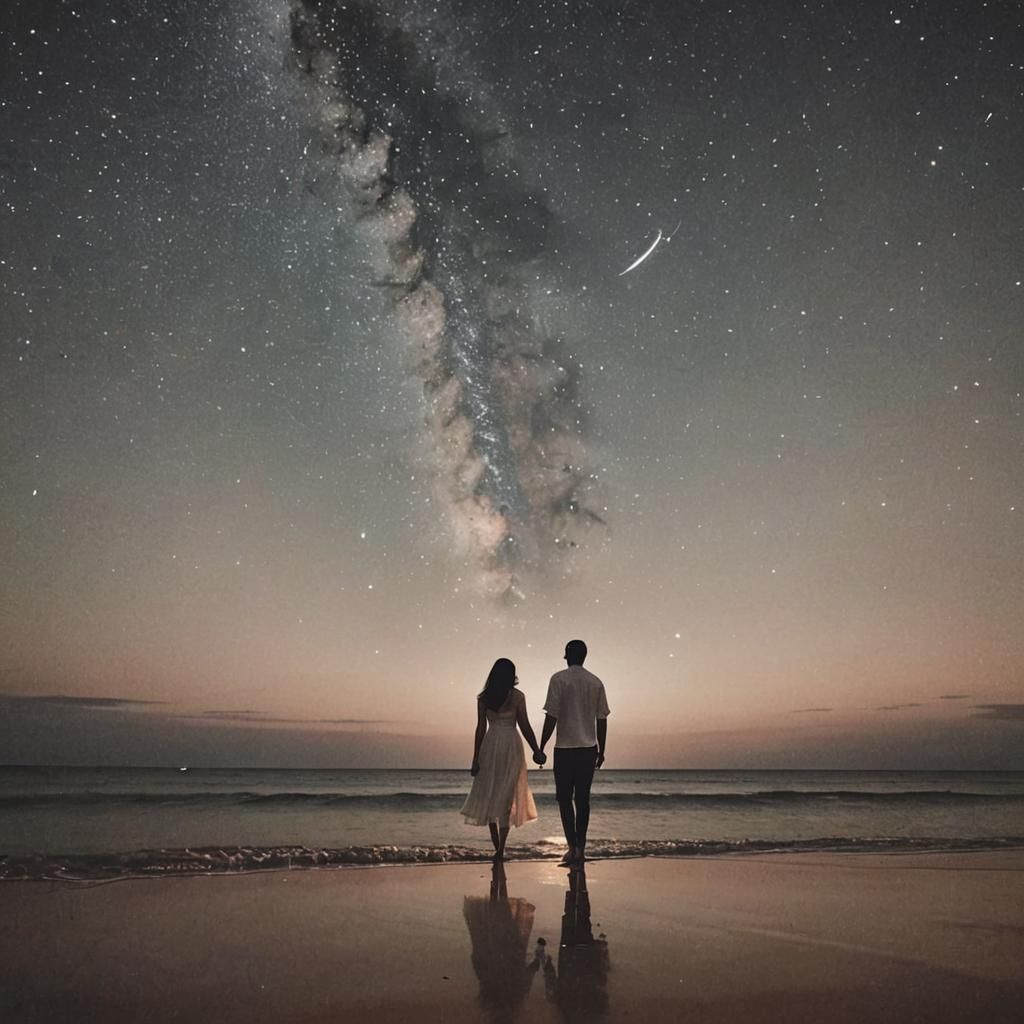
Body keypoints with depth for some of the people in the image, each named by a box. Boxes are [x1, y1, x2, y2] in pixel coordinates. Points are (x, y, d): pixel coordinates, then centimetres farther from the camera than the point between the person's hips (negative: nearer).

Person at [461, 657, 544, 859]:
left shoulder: (483, 697, 2)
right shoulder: (517, 696, -4)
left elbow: (480, 728, 1)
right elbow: (525, 727, -6)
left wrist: (475, 759, 4)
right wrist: (536, 751, 2)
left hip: (490, 745, 2)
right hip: (511, 745, -2)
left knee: (489, 795, 12)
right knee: (507, 796, 5)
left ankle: (497, 847, 14)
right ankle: (501, 848, 1)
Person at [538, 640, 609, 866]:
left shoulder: (559, 679, -7)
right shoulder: (596, 682, 6)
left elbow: (551, 717, -11)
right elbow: (602, 720, 7)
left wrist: (541, 748, -5)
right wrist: (601, 751, 16)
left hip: (565, 748, -4)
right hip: (589, 748, 4)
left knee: (564, 798, 6)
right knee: (583, 799, 10)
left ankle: (572, 847, -3)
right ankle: (580, 849, 12)